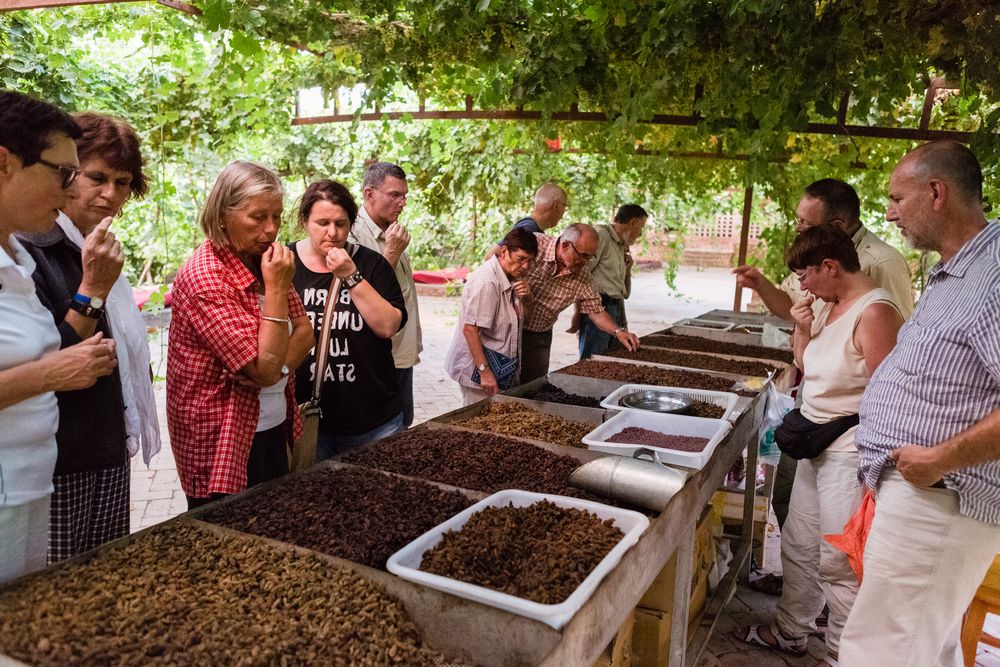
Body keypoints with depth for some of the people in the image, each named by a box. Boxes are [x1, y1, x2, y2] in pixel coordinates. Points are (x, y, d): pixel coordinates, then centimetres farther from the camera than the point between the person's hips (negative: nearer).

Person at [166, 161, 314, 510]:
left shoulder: (264, 260, 5)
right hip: (224, 444, -7)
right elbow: (265, 370, -23)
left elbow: (304, 331, 5)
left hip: (274, 429, 7)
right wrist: (276, 288, -24)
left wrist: (280, 366, -14)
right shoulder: (205, 277, -20)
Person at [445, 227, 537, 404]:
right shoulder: (486, 281, -22)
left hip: (502, 370, 9)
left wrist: (527, 296, 0)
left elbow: (520, 312, 25)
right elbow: (470, 329, -25)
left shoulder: (512, 276, 7)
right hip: (477, 371, -9)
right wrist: (484, 371, -25)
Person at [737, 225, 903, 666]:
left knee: (839, 563, 2)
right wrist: (803, 330, 1)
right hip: (817, 444, 9)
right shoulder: (830, 305, 7)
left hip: (851, 452, -9)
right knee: (797, 547, 19)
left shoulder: (873, 312, -19)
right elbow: (807, 365, 20)